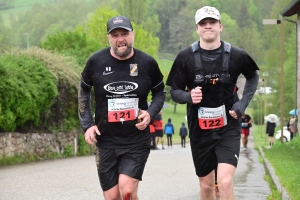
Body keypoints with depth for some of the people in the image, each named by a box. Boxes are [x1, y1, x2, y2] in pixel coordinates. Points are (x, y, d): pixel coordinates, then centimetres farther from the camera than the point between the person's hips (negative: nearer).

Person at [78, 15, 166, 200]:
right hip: (106, 140, 1)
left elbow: (160, 92, 12)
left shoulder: (147, 63, -5)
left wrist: (150, 113, -7)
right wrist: (87, 124, 3)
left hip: (137, 139, -1)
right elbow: (84, 91, 11)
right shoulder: (96, 61, -5)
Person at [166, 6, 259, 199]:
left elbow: (253, 77, 14)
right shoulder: (185, 57, -8)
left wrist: (243, 104, 1)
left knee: (225, 182, -17)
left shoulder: (236, 56, -7)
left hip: (228, 128, -1)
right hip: (199, 130, 2)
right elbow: (175, 91, 1)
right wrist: (189, 96, -21)